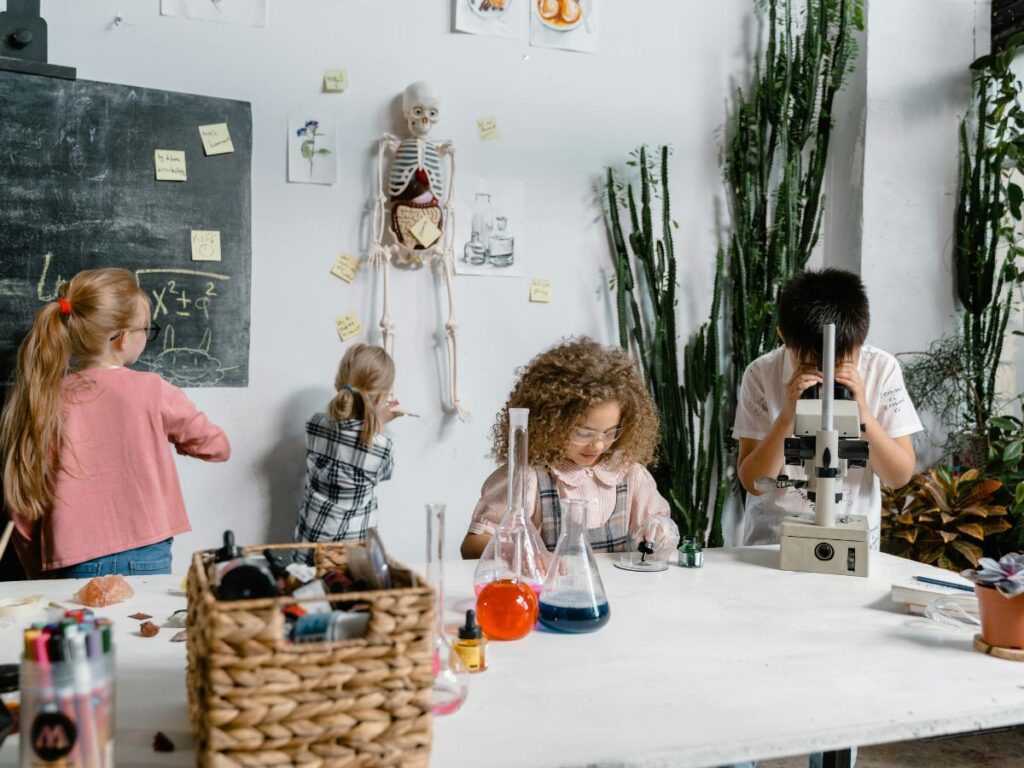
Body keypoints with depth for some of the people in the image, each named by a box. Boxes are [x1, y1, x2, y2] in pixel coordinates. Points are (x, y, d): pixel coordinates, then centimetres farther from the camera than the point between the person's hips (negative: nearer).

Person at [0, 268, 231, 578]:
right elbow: (218, 447, 5)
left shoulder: (44, 398, -1)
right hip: (146, 558, -2)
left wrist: (40, 572, 15)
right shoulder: (152, 390, -8)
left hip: (75, 565, 3)